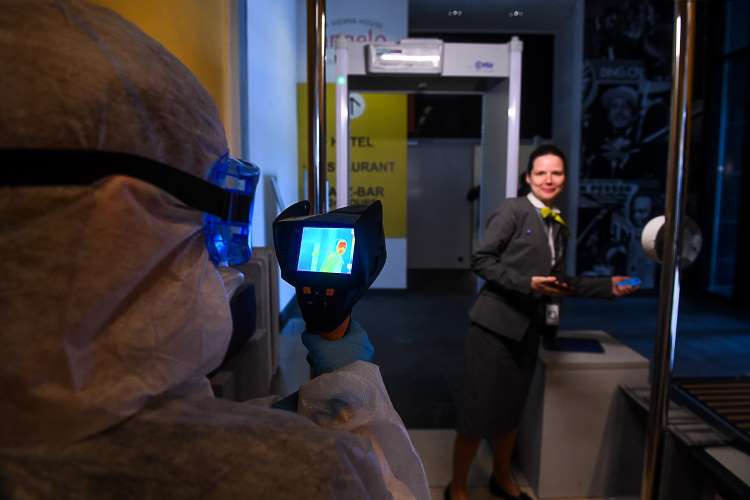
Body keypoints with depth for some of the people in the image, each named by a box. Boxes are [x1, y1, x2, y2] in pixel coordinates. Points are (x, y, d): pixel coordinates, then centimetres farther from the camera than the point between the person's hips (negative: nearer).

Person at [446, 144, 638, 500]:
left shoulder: (559, 225, 12)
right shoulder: (512, 210, -9)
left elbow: (559, 281, 15)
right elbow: (481, 260, -15)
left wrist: (608, 286, 10)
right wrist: (528, 283, -22)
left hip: (528, 328, 7)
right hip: (495, 324, -7)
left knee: (512, 408, 19)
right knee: (478, 409, 0)